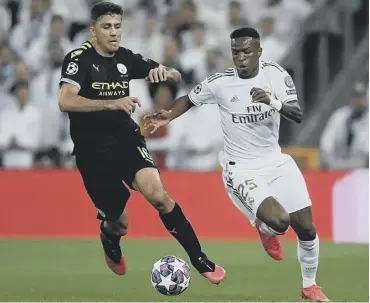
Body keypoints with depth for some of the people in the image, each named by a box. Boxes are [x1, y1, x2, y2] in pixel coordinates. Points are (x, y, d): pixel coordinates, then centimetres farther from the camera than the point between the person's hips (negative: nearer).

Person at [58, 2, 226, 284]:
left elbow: (177, 77, 7)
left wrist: (165, 72, -18)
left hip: (127, 139, 3)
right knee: (119, 222, 4)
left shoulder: (126, 58, 2)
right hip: (93, 151, -3)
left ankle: (201, 261, -15)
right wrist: (111, 103, -36)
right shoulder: (79, 59, -13)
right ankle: (110, 243, 45)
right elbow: (66, 101, -28)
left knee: (157, 194, -22)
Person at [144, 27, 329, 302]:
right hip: (242, 168, -4)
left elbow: (298, 116, -16)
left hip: (276, 162, 4)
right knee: (278, 220, -27)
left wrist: (274, 102, -35)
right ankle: (266, 230, 13)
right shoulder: (219, 83, -13)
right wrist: (168, 116, -14)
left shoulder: (275, 74, -8)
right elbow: (189, 100, 5)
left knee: (306, 229, 5)